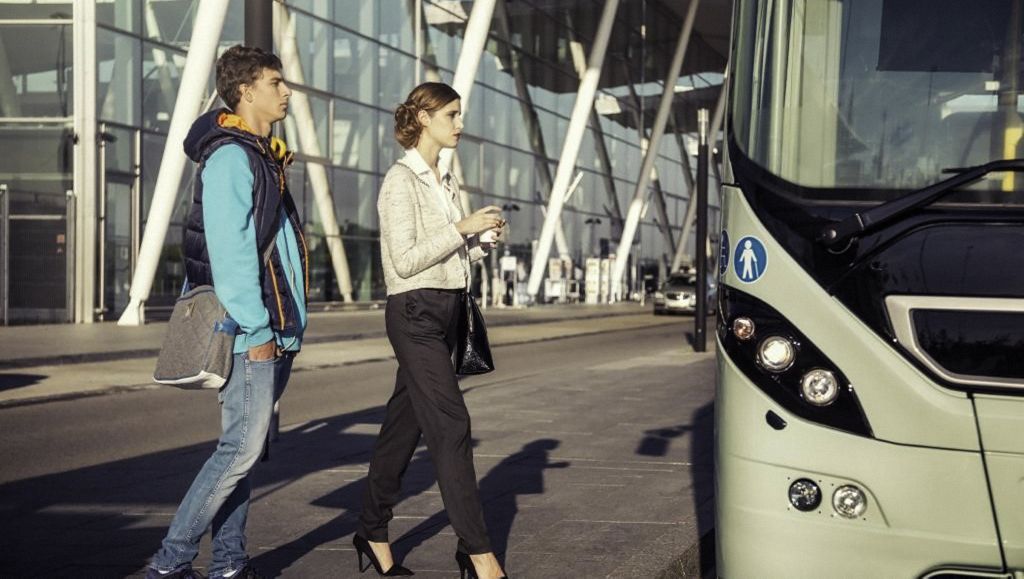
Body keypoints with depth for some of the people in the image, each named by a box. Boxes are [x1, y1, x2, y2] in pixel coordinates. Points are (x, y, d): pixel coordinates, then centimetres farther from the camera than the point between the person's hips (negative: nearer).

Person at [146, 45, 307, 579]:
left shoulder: (261, 158, 19)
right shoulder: (230, 157, -12)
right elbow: (229, 252, -19)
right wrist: (256, 330, -20)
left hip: (273, 331, 10)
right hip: (252, 333, -10)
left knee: (244, 446, 11)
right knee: (241, 448, -9)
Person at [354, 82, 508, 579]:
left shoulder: (445, 181, 15)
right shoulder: (402, 180, -11)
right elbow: (405, 260, -17)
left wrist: (483, 237, 1)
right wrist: (462, 227, -18)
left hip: (447, 309, 8)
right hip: (415, 312, -8)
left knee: (404, 424, 12)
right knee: (451, 425, -10)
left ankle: (372, 533, 22)